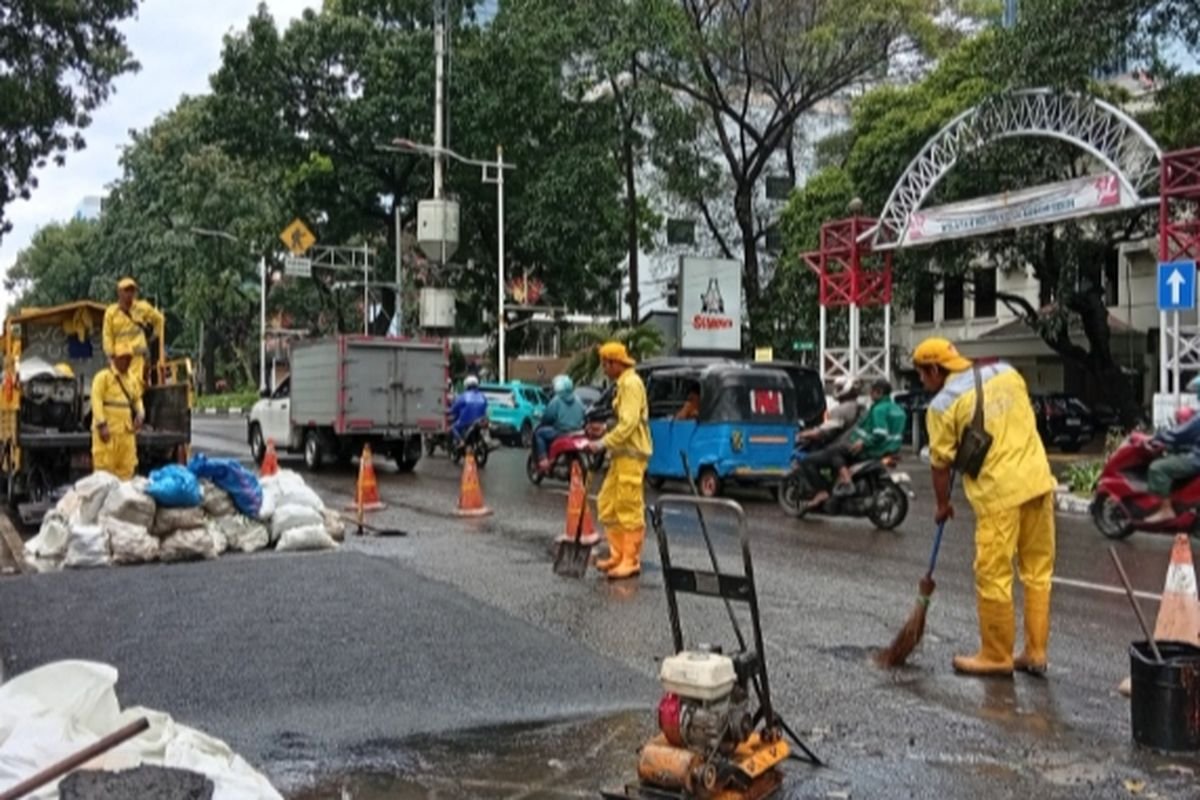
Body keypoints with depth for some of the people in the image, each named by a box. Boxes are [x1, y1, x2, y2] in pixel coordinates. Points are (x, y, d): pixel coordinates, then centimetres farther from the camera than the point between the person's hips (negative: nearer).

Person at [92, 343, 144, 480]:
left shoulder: (132, 379, 18)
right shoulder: (103, 376, -2)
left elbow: (137, 399, 24)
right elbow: (96, 401, -9)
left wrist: (140, 413, 2)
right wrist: (101, 425, -17)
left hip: (127, 431, 6)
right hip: (108, 430, -6)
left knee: (127, 469, 6)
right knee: (105, 467, -7)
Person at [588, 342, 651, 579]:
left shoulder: (631, 383, -12)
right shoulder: (623, 383, 19)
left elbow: (628, 423, -21)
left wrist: (604, 443, -20)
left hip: (631, 454, -10)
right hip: (622, 453, 10)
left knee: (630, 508, -7)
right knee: (607, 504, 12)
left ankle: (631, 561, -1)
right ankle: (618, 554, 19)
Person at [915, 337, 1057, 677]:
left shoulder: (943, 405, -6)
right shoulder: (1006, 372, 10)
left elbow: (941, 465, 0)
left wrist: (942, 506, 13)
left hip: (999, 492, -7)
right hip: (1038, 481, 7)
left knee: (994, 577, 4)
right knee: (1038, 571, 12)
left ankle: (996, 656, 13)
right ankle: (1035, 653, 19)